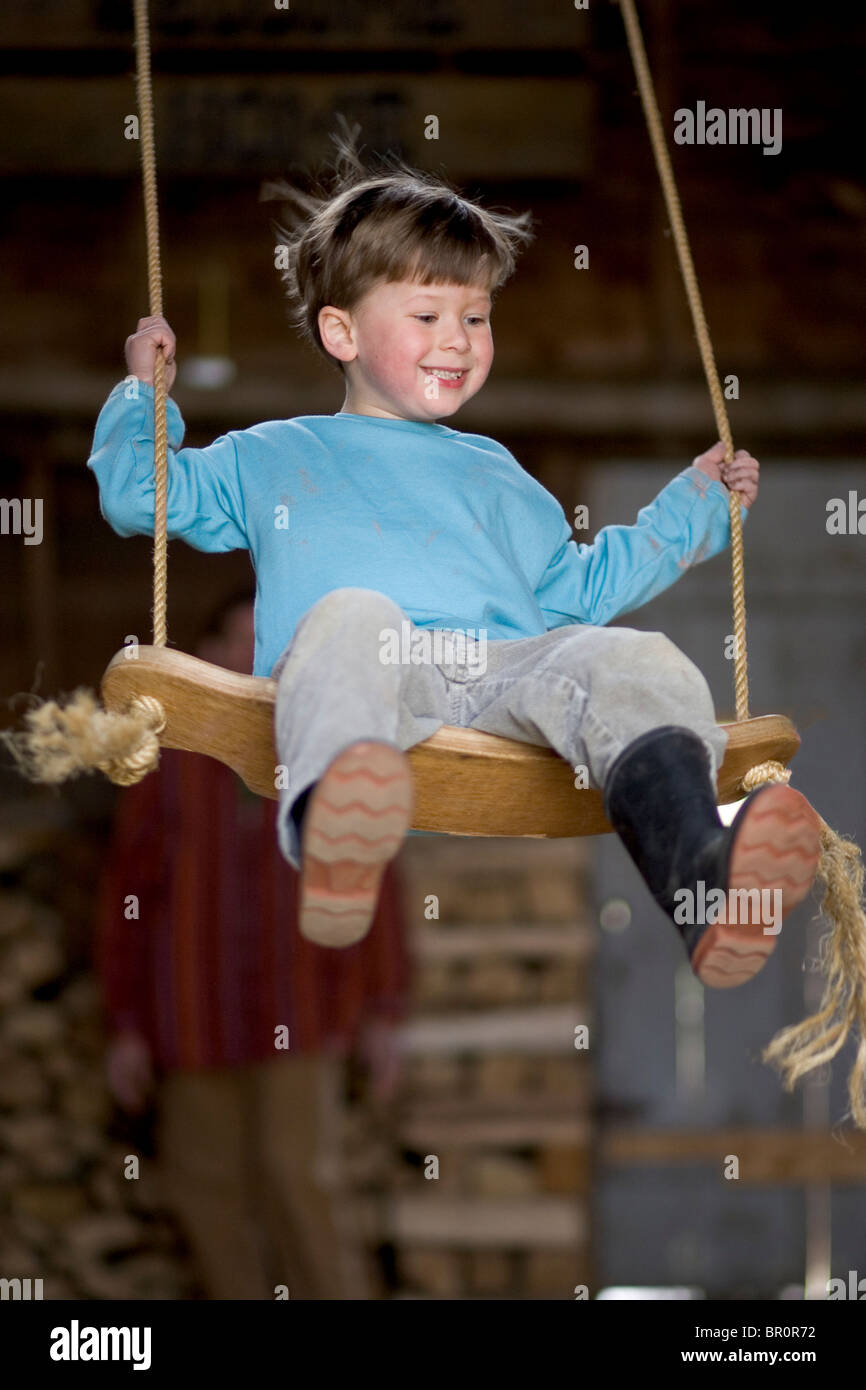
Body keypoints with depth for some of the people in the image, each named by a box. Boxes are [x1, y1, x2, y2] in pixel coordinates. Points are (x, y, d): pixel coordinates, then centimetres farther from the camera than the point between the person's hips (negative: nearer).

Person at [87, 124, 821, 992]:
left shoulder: (490, 472, 43)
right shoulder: (273, 457, 35)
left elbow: (573, 589, 46)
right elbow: (137, 496, 37)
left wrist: (695, 505, 46)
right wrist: (145, 392, 27)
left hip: (508, 668, 3)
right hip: (372, 668, -3)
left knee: (629, 661, -32)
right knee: (351, 617, -41)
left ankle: (703, 881, -62)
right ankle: (334, 838, -74)